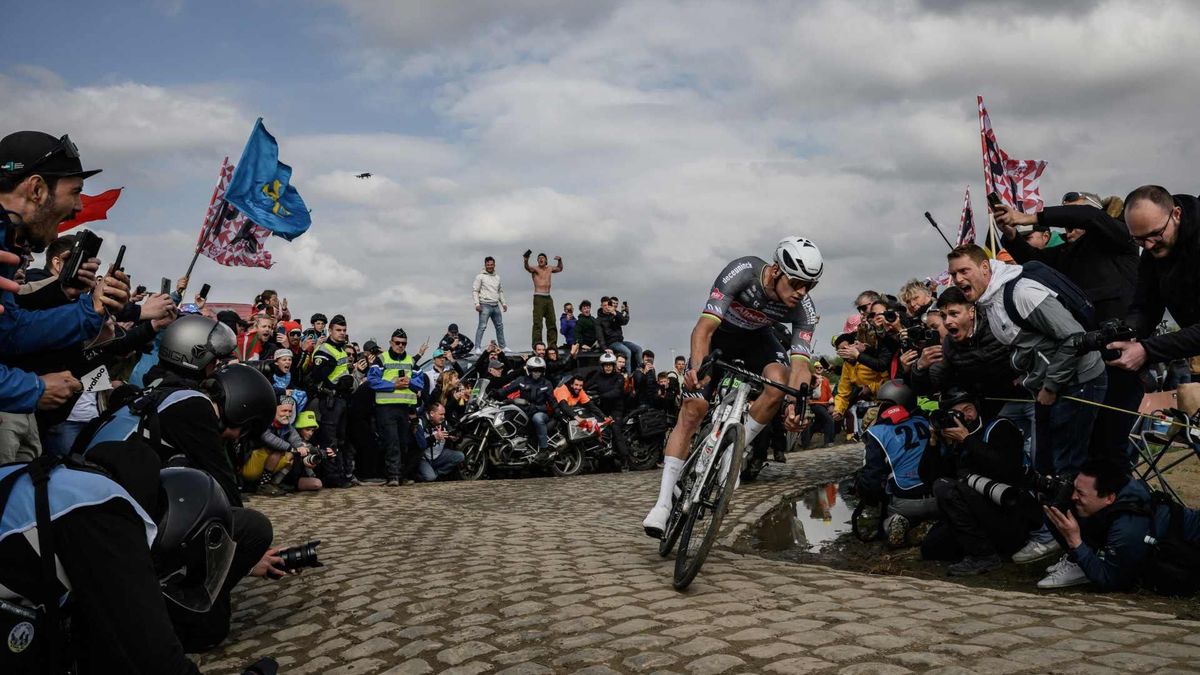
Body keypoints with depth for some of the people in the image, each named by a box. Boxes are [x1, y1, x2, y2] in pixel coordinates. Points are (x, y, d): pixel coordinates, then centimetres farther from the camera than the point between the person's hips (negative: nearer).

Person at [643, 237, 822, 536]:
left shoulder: (804, 309, -26)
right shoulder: (742, 272, -35)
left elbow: (800, 364, -31)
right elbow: (704, 328, -41)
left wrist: (795, 405, -49)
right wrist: (698, 368, -59)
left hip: (757, 340, 2)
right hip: (719, 335, -2)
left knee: (779, 383, -30)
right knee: (692, 411, -12)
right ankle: (664, 502, -8)